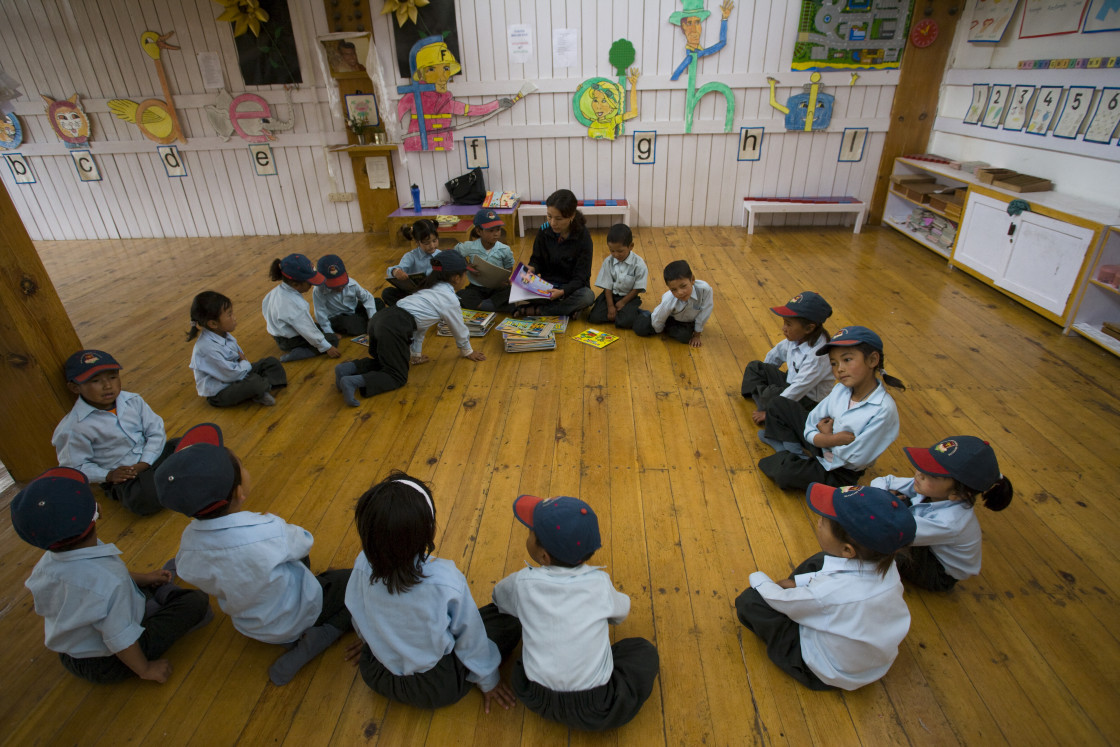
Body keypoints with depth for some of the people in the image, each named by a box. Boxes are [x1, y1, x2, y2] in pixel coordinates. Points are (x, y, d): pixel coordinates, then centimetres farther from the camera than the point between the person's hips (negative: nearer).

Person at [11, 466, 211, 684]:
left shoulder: (45, 563, -12)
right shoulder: (109, 580, -39)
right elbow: (121, 641, -29)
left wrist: (141, 578, 16)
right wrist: (146, 670, -9)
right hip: (108, 666, -8)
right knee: (197, 601, -9)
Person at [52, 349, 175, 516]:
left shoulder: (133, 400, -3)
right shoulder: (74, 427, -12)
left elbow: (155, 430, -1)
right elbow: (75, 467, -5)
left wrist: (145, 463, -13)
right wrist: (108, 476, -19)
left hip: (152, 454, 4)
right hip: (122, 476, -4)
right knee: (142, 499, -32)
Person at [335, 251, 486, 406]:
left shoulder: (432, 289, 28)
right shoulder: (450, 298, 4)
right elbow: (459, 329, 14)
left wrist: (416, 354, 36)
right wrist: (468, 351, 32)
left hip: (379, 319, 9)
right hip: (394, 328, -9)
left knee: (384, 362, 29)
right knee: (398, 377, 3)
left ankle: (348, 368, 7)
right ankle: (353, 382, -15)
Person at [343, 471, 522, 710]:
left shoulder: (363, 566, -22)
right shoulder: (446, 581, -34)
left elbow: (359, 621, -1)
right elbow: (470, 637, -16)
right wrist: (488, 680, 4)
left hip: (376, 676, 5)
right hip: (437, 689, -4)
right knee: (510, 621, 4)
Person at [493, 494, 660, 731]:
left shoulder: (523, 583, -11)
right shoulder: (600, 583, -11)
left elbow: (498, 598, 13)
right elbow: (621, 613, 12)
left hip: (537, 701, 2)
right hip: (595, 714, -2)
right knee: (645, 651, 17)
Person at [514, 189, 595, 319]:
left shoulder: (583, 236, -15)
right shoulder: (544, 231, -6)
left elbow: (580, 277, -16)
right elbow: (537, 260, 5)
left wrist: (563, 292, -35)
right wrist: (532, 269, -20)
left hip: (572, 287, -2)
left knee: (588, 296, -36)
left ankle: (536, 310, -23)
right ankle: (568, 308, -17)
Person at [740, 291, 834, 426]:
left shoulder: (818, 355, -32)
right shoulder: (796, 338, -7)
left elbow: (798, 389, -32)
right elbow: (776, 354, 12)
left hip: (808, 401, -9)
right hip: (789, 382, 9)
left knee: (772, 394, -35)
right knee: (754, 366, 4)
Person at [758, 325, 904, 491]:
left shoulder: (883, 410, -27)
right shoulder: (840, 390, -8)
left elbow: (855, 458, -25)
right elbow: (809, 429, -4)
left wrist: (825, 436, -11)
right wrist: (833, 438, -23)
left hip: (839, 473, -6)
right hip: (819, 446, 6)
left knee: (784, 472, -29)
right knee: (778, 404, 4)